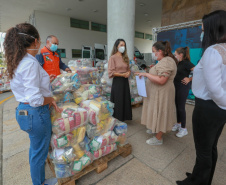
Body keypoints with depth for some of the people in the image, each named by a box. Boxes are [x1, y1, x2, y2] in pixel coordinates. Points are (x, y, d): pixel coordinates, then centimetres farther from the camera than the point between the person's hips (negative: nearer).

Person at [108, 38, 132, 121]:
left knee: (125, 100, 11)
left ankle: (123, 117, 27)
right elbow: (111, 72, -13)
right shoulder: (113, 58, -7)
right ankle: (117, 119, 18)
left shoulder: (125, 57, 12)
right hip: (117, 81, -6)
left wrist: (128, 73, -4)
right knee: (118, 101, 2)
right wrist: (122, 74, -17)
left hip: (125, 81, 6)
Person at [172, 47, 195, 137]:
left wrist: (189, 79, -16)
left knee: (181, 107, -2)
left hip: (183, 87, -8)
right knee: (177, 106, 15)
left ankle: (183, 128, 13)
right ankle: (178, 124, 31)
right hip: (176, 86, 8)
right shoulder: (179, 63, 11)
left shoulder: (186, 63, -14)